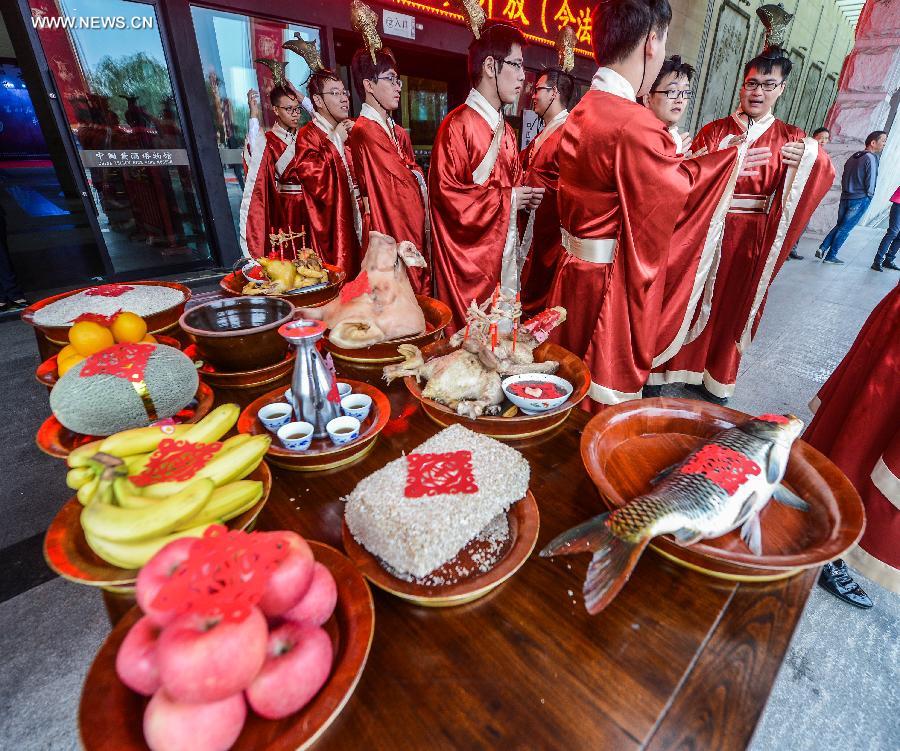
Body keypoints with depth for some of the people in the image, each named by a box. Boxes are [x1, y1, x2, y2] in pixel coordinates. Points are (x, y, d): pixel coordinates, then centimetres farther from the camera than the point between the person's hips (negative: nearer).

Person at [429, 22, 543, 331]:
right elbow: (446, 193, -19)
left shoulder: (506, 130, 18)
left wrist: (526, 197, 4)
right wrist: (508, 199, -12)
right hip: (472, 259, -8)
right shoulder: (458, 125, -10)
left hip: (507, 252, 8)